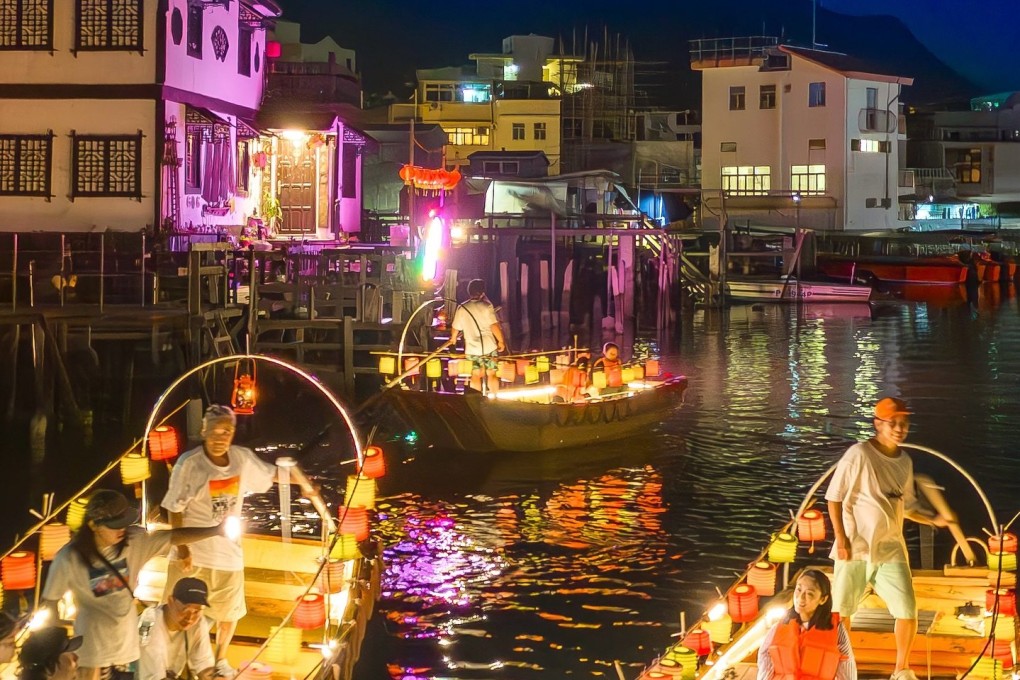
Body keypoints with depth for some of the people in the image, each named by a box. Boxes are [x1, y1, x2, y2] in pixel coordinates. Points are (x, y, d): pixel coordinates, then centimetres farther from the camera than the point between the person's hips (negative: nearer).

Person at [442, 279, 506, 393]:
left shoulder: (462, 308, -1)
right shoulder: (486, 306, -10)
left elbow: (456, 328, 8)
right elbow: (494, 326, -16)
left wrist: (453, 339, 28)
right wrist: (501, 341, -3)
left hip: (472, 348, 2)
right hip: (489, 347, -2)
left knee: (475, 376, 13)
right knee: (491, 375, 9)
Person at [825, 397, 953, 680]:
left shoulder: (905, 461, 8)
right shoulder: (859, 455, -12)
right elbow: (834, 497, -10)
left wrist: (934, 519, 0)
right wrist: (841, 538, -15)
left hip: (891, 549, 5)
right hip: (855, 548, -5)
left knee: (908, 611, -3)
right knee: (841, 611, 4)